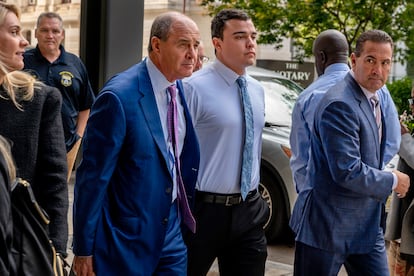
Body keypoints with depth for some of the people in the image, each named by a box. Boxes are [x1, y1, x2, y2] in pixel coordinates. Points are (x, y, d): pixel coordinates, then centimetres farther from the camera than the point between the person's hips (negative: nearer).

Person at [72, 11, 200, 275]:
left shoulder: (182, 90, 3)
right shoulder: (119, 96, -19)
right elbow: (92, 176, -16)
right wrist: (84, 249, -13)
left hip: (171, 233, 6)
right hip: (126, 238, -6)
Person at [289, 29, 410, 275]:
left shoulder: (374, 99, 10)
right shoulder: (340, 104, -21)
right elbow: (348, 172, -26)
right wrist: (393, 181, -13)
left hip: (367, 225, 9)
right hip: (328, 226, -8)